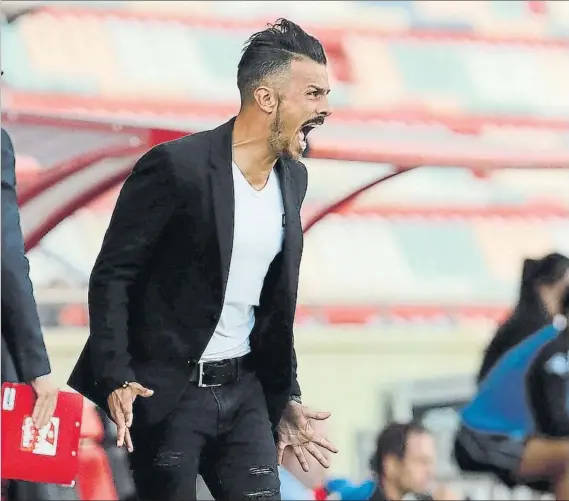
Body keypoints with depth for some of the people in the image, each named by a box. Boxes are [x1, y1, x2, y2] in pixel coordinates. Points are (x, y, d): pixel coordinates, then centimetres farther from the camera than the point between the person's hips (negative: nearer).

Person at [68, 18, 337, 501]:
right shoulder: (176, 167, -14)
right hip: (167, 391, -6)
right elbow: (111, 277, -13)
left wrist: (286, 397, 17)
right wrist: (115, 379, -22)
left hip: (244, 389, 6)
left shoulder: (292, 178, 8)